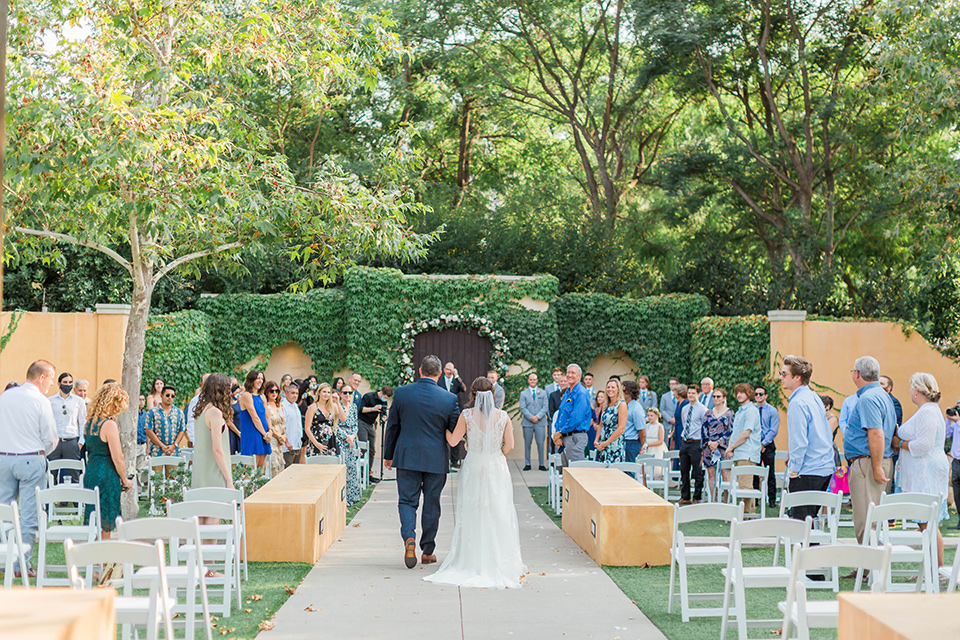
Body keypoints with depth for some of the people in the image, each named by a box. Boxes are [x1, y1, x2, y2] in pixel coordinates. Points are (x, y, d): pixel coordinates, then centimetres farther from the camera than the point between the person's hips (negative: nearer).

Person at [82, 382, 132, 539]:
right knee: (105, 524, 0)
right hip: (106, 478, -8)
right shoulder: (109, 424, -16)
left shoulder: (89, 422, 9)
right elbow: (117, 458, -16)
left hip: (89, 473, 8)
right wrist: (125, 480, -2)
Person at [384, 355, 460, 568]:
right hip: (436, 460, 0)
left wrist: (388, 455, 15)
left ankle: (409, 538, -18)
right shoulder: (449, 399, -9)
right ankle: (427, 551, 19)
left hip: (407, 457, 0)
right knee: (431, 505, 11)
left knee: (407, 501, 7)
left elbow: (392, 427, 4)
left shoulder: (402, 393, -4)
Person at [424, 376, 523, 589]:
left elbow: (453, 441, -3)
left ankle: (474, 562, 9)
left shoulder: (466, 415, -7)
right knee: (498, 514, 7)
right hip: (497, 468, 0)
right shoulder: (503, 416, -4)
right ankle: (499, 561, 9)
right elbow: (509, 445, -5)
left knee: (473, 515, 8)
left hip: (474, 468, 0)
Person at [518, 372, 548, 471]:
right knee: (527, 444, 2)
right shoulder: (523, 393, 9)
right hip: (527, 422, 0)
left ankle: (541, 464, 3)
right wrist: (531, 417, -13)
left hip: (540, 422, 0)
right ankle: (527, 464, 9)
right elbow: (522, 408, 0)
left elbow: (545, 407, 3)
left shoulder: (542, 393, 11)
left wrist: (538, 416, -11)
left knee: (540, 444, -2)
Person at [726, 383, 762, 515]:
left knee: (745, 486, -11)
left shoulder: (751, 411, -9)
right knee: (741, 485, 9)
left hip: (747, 455, -9)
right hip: (737, 455, 9)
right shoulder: (739, 412, 21)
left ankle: (747, 513, -9)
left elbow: (746, 434, -16)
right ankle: (751, 511, 13)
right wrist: (730, 448, 5)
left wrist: (731, 447, -7)